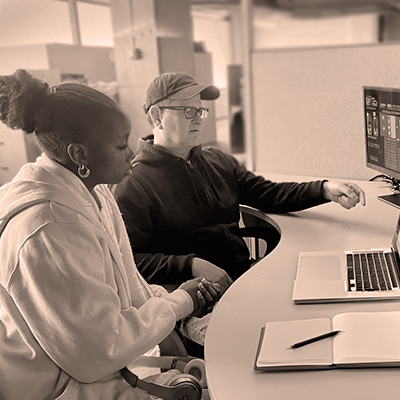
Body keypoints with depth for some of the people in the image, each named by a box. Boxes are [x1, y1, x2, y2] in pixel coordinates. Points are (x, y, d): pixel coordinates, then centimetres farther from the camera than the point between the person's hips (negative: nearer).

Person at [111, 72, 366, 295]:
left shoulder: (219, 162, 16)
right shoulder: (133, 186, -8)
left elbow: (269, 194, 17)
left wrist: (325, 190, 3)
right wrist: (192, 266, -27)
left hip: (245, 277, 8)